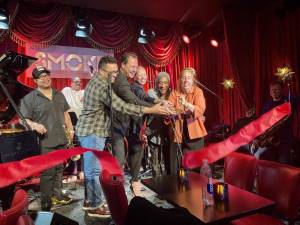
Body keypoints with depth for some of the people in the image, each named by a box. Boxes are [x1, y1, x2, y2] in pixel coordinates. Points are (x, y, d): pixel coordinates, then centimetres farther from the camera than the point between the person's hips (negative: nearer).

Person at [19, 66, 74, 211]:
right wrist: (34, 125, -29)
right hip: (45, 142, -6)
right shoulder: (30, 98, -7)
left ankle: (57, 195, 33)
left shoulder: (59, 95, 12)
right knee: (48, 173, -1)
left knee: (59, 169, 17)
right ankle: (46, 203, 14)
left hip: (61, 139, 6)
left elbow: (65, 113, 18)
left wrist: (70, 129, 12)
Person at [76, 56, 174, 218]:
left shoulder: (95, 82, 13)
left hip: (89, 130, 11)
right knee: (95, 169, -2)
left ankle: (90, 201, 29)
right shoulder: (102, 86, -21)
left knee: (90, 167, 17)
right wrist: (152, 110, -27)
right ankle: (96, 206, 9)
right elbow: (122, 107, -27)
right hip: (92, 132, -11)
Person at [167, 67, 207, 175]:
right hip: (178, 134, 2)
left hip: (194, 134, -1)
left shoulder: (197, 91, -2)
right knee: (176, 169, 7)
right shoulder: (174, 93, 4)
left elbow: (200, 110, -19)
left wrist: (186, 104, -36)